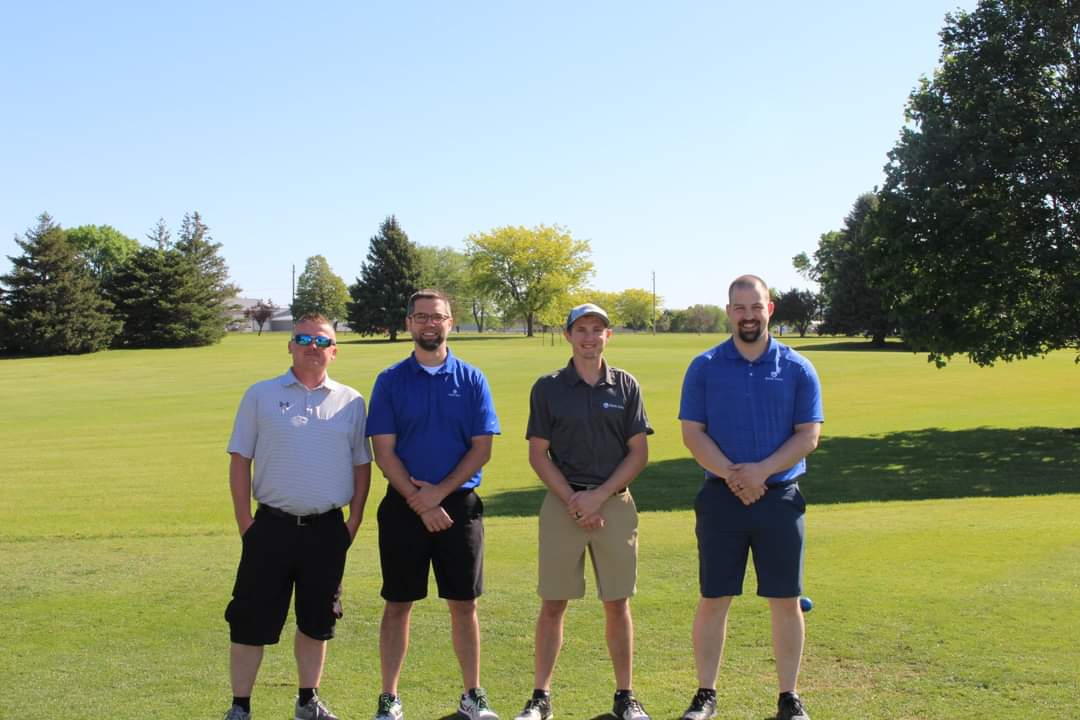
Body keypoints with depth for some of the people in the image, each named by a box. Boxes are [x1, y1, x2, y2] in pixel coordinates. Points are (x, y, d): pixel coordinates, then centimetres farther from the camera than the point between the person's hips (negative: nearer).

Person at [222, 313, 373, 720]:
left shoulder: (350, 401, 7)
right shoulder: (261, 395, 2)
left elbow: (362, 465, 10)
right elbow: (240, 460, 2)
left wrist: (354, 520, 3)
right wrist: (245, 522, -4)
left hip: (328, 530, 2)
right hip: (272, 526, -2)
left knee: (316, 620, 12)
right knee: (251, 620, 1)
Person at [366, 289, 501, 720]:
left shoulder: (471, 380, 3)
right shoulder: (391, 381, 2)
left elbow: (481, 449, -1)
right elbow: (383, 450, -3)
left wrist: (439, 492, -11)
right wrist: (420, 503, -12)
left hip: (459, 504, 1)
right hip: (403, 505, 0)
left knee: (463, 603, 7)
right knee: (398, 604, 5)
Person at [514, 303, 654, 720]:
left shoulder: (625, 386, 4)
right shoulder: (548, 388, 2)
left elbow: (639, 453, 2)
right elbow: (538, 454, 2)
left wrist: (599, 496, -9)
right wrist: (572, 499, -9)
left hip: (615, 503, 1)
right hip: (561, 503, 0)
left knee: (617, 604, 6)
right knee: (553, 604, 3)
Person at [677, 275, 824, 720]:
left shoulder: (798, 369, 3)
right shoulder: (704, 367, 2)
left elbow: (808, 436, -1)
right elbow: (692, 433, -2)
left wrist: (761, 471, -15)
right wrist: (732, 475, -15)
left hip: (781, 497, 1)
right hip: (720, 498, 0)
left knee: (785, 601, 5)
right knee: (713, 599, 4)